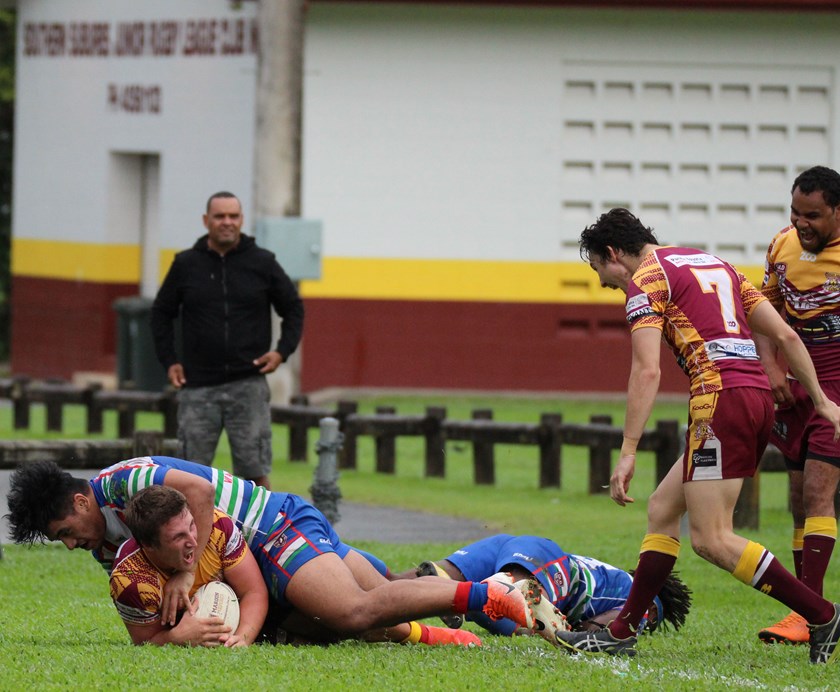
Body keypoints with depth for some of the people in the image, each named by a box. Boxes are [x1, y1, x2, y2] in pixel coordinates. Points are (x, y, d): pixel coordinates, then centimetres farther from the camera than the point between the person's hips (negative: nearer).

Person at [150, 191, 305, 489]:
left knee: (254, 471, -4)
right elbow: (161, 313, 17)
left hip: (248, 384, -1)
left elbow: (294, 309, 14)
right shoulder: (186, 264, 6)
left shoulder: (262, 263, 4)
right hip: (197, 386, 1)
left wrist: (282, 351, 0)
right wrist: (168, 361, 6)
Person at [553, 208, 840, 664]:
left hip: (720, 397, -9)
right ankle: (622, 633, 17)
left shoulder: (647, 280, -1)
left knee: (711, 539, -8)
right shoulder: (714, 263, 24)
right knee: (662, 509, 16)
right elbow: (785, 336, 19)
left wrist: (628, 453, -14)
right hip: (759, 394, 9)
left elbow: (646, 372, -12)